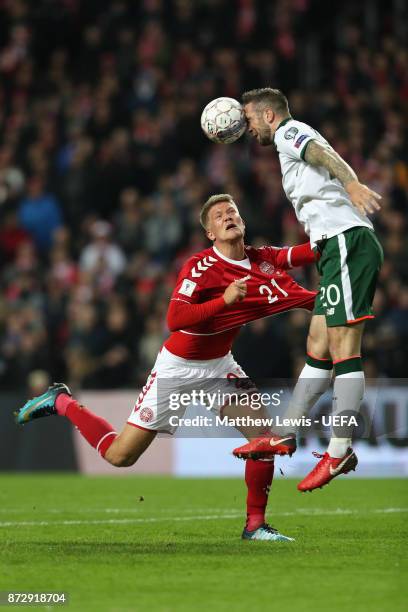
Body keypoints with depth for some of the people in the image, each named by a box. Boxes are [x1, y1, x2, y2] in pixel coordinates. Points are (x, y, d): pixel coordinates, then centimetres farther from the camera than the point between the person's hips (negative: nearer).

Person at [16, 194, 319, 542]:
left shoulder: (262, 259, -4)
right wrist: (224, 300, -38)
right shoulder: (201, 266, -21)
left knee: (267, 434, -15)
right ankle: (61, 402, 23)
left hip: (220, 366, 5)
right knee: (120, 455, -2)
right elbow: (175, 319, -32)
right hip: (178, 366, -5)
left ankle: (255, 525, -2)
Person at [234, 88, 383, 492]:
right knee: (318, 349, 11)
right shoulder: (292, 146, 29)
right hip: (338, 248, 10)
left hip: (348, 242, -10)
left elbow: (324, 154, -20)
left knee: (343, 348, -13)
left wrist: (352, 184, -40)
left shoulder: (289, 132, 1)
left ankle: (340, 450, -16)